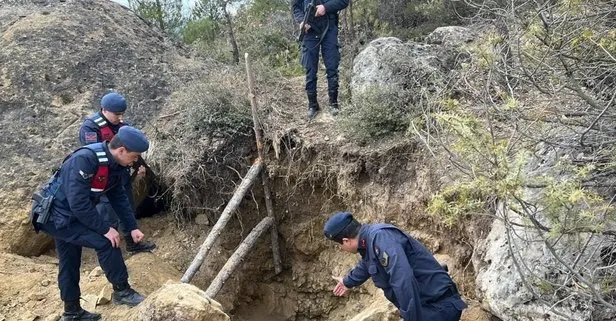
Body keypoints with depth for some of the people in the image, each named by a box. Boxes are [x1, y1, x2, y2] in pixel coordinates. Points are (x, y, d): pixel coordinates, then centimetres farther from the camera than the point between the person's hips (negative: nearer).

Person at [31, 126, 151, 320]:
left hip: (66, 215, 9)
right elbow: (78, 203, -32)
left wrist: (132, 227, 2)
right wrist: (105, 229, -27)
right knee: (105, 242, -16)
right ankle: (122, 291, -2)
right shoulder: (85, 160, -31)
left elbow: (118, 197, 6)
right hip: (55, 215, -9)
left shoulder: (114, 164, -3)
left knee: (70, 264, 18)